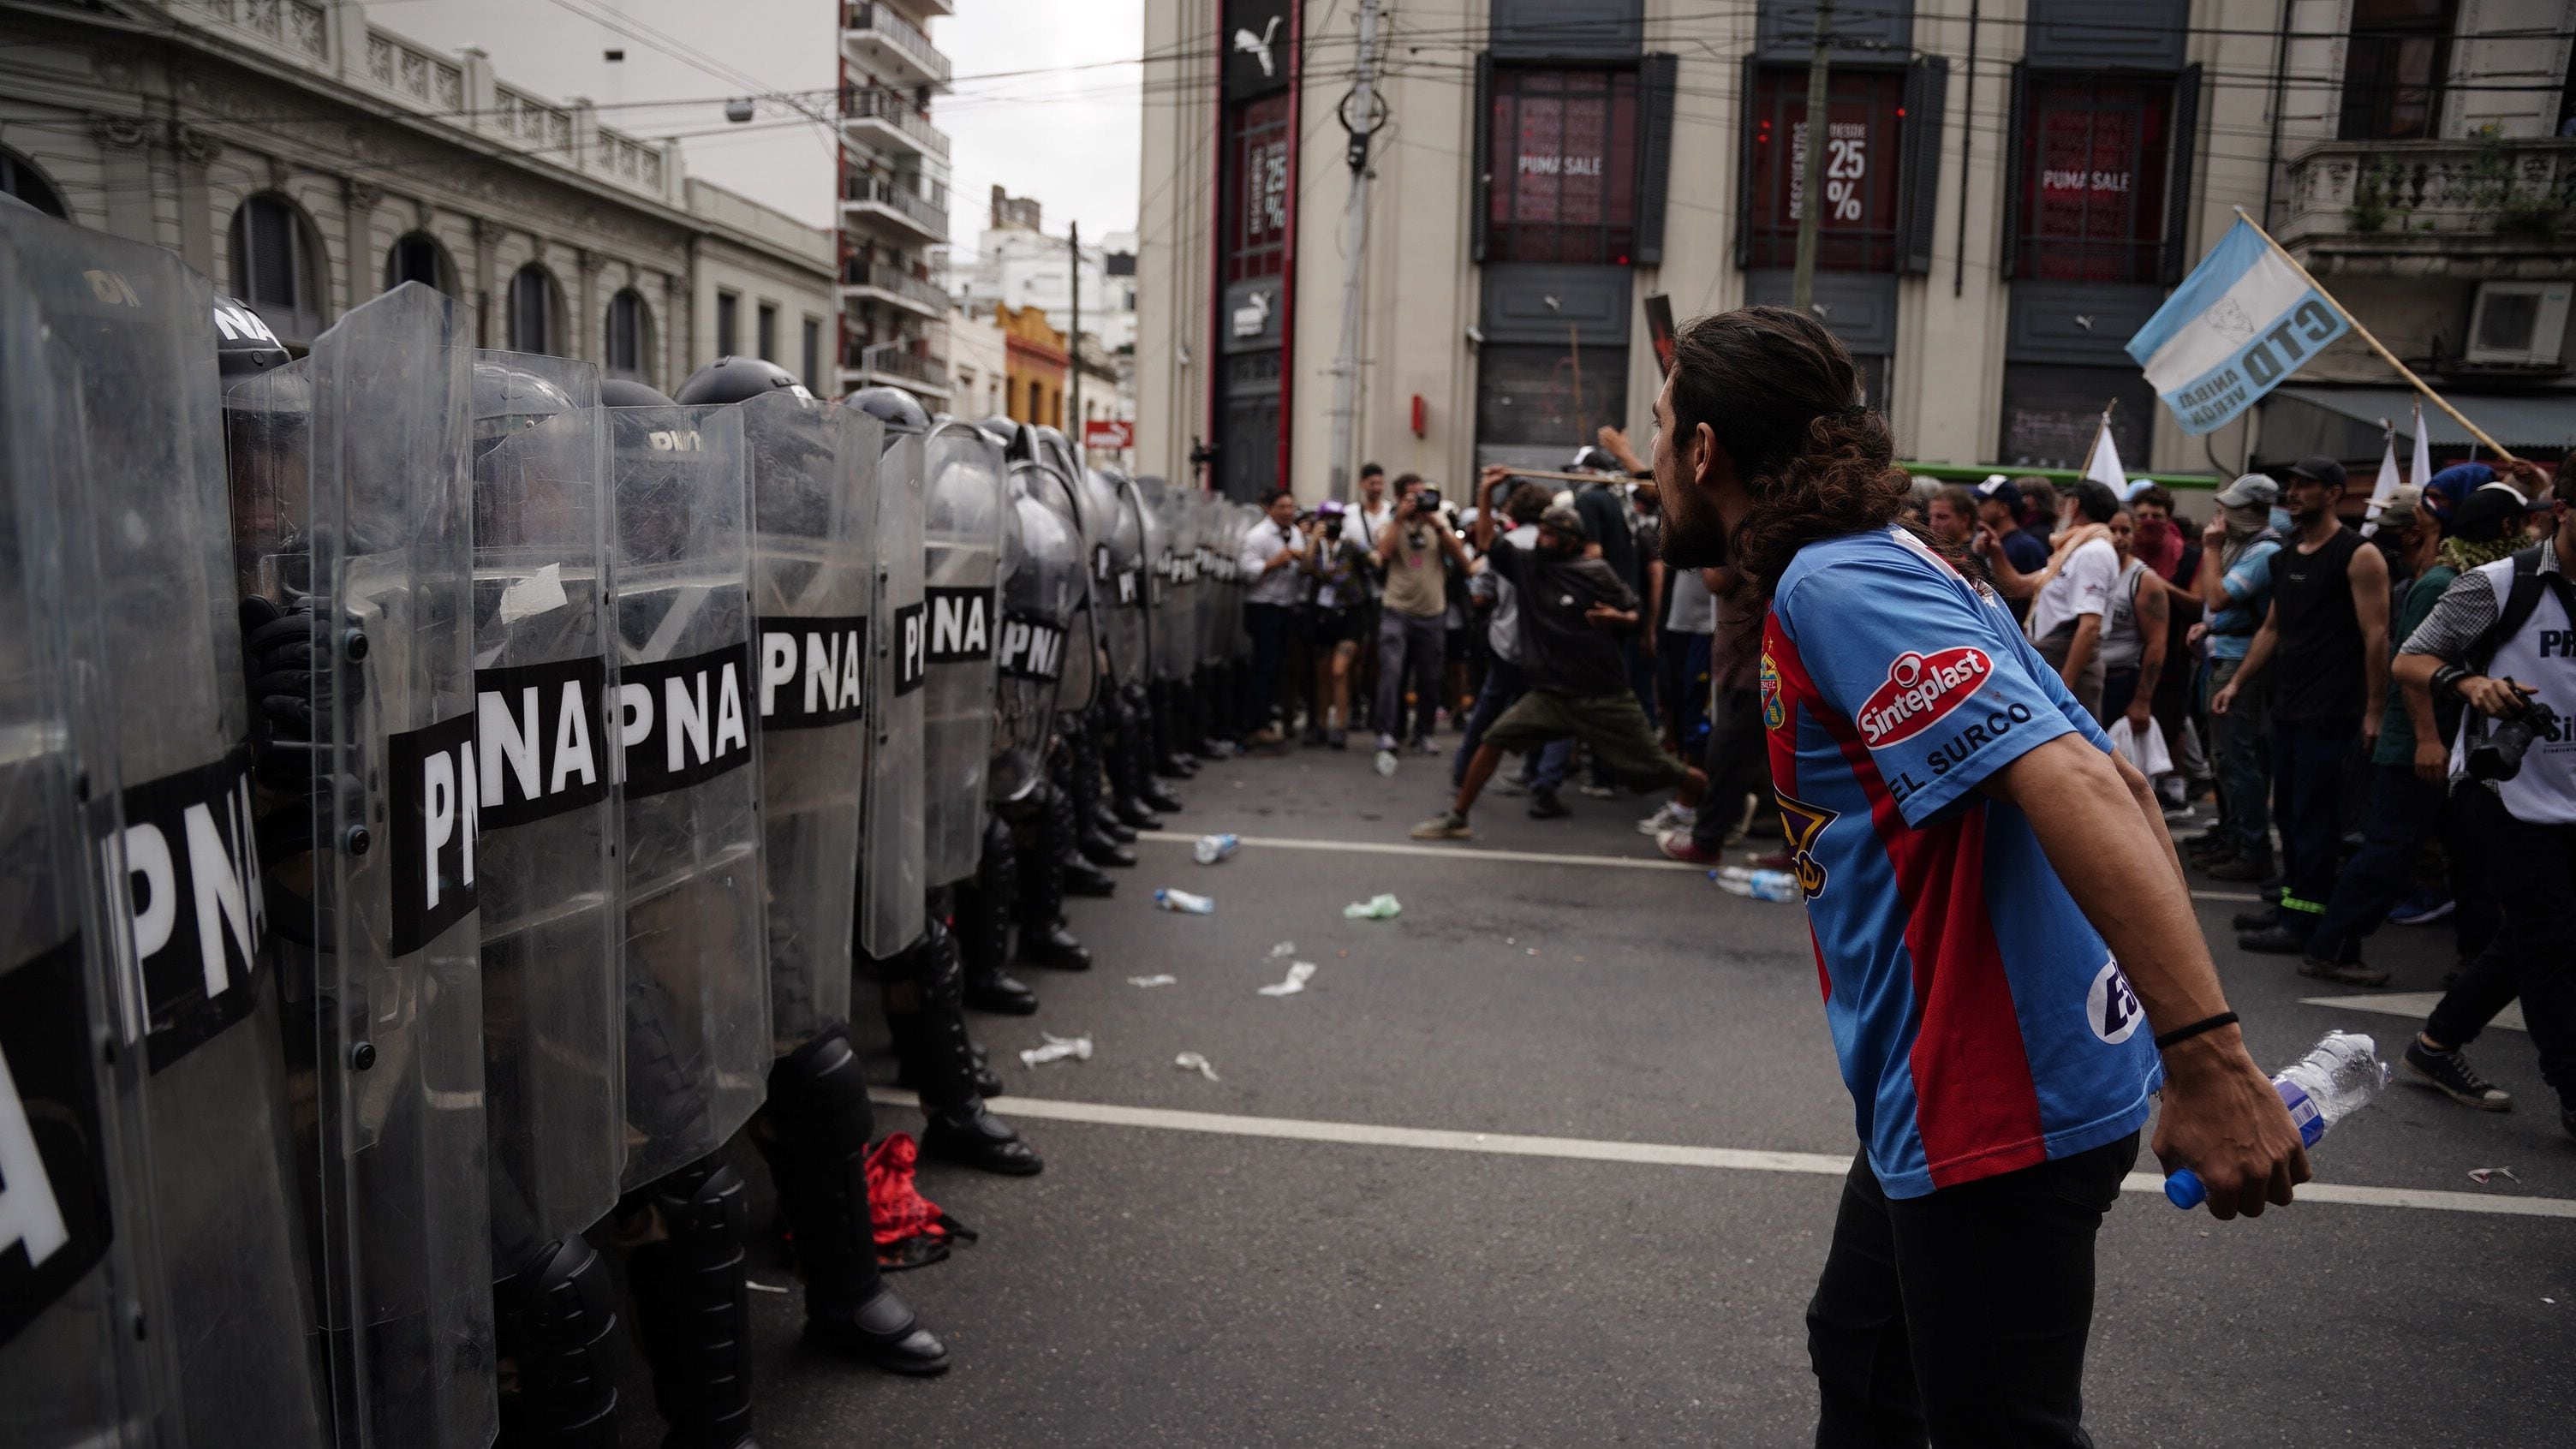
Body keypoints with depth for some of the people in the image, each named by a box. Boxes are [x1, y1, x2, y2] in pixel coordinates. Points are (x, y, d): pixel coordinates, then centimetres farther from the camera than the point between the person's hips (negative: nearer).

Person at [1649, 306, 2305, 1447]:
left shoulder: (1834, 585, -18)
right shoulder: (1910, 566, 11)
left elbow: (2073, 785, -30)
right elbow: (2123, 787, 13)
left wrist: (2207, 1055, -34)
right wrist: (2188, 1040, 15)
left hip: (2000, 1112, -10)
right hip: (1953, 1091, 10)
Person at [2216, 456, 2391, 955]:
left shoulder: (2358, 556, -9)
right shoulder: (2285, 558, 14)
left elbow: (2376, 636, -12)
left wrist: (2373, 709, -15)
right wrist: (2237, 683, 14)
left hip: (2330, 712, -8)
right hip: (2287, 705, 8)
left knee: (2314, 819, -6)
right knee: (2288, 811, 13)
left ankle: (2302, 924, -3)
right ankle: (2289, 903, 23)